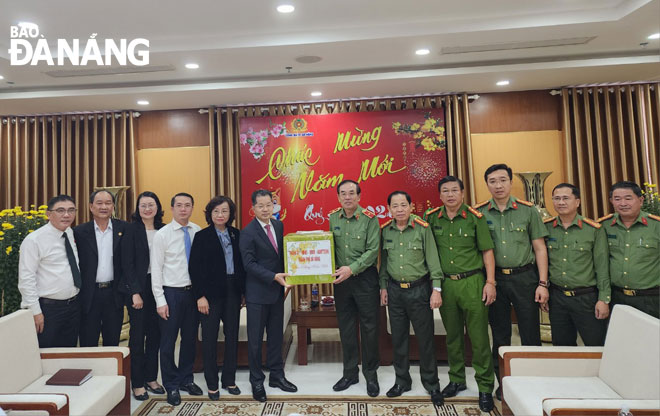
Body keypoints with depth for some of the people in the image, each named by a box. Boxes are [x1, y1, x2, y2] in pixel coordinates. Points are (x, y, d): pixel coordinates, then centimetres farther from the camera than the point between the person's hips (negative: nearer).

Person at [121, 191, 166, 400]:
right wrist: (135, 292, -12)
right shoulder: (131, 229, -5)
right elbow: (127, 263, -8)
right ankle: (137, 383, 17)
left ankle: (151, 378, 24)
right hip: (138, 287, -4)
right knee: (138, 335, 4)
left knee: (155, 334, 10)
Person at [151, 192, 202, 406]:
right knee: (168, 342, 8)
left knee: (190, 338, 15)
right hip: (172, 293, -3)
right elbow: (156, 269, -7)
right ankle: (171, 385, 27)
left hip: (193, 292, 3)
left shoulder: (197, 231, 0)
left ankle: (186, 379, 35)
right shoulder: (162, 234, -7)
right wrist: (160, 301, -10)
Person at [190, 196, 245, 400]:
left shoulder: (236, 234, 6)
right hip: (211, 292, -3)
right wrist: (200, 296, -12)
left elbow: (242, 263, 6)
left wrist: (244, 290, 1)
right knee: (210, 337, 6)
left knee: (232, 335, 11)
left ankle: (229, 379, 26)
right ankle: (212, 383, 21)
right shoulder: (202, 236, -4)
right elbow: (195, 268, -7)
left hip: (233, 291, 4)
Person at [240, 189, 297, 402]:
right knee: (255, 339, 7)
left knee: (276, 335, 17)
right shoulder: (248, 232, -13)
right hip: (257, 292, -5)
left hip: (277, 290, 6)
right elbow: (249, 263, -17)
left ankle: (276, 376, 32)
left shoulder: (279, 225, 5)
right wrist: (274, 277, -24)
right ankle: (257, 381, 24)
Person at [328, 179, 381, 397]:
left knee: (369, 327, 5)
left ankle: (371, 374, 23)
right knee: (346, 328, 13)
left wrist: (351, 269, -21)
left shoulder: (369, 218, -9)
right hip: (341, 279, 4)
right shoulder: (332, 218, 4)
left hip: (365, 279, -4)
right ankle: (350, 373, 28)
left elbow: (373, 250, -14)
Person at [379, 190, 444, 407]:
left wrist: (436, 289, -10)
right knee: (398, 338, 12)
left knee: (425, 338, 5)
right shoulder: (385, 230, 3)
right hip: (395, 290, 3)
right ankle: (402, 381, 29)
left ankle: (431, 384, 23)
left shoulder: (422, 228, -8)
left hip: (419, 289, -3)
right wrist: (383, 286, 9)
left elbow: (433, 259, -7)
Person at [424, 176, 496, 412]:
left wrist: (490, 282, -6)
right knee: (452, 335, 13)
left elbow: (487, 251, -1)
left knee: (479, 336, 2)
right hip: (445, 283, 3)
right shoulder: (431, 218, 4)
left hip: (472, 281, -2)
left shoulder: (475, 217, -3)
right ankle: (457, 380, 29)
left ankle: (485, 387, 16)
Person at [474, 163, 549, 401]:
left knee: (531, 334, 2)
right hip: (494, 278, 1)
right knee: (500, 336, 11)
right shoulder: (479, 213, 2)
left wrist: (542, 283, -3)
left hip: (525, 276, 0)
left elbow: (539, 248, 3)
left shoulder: (528, 210, 2)